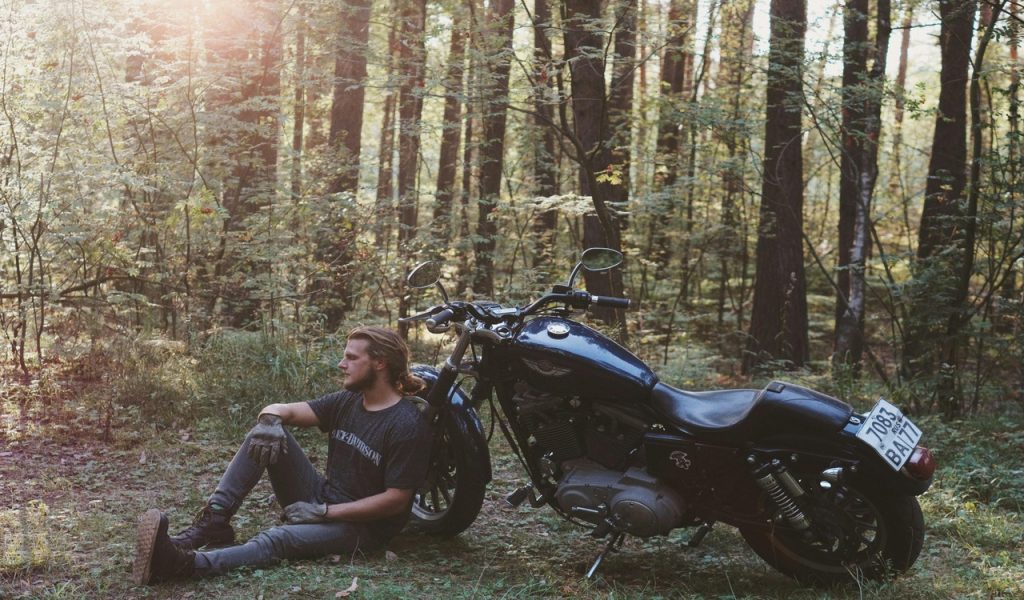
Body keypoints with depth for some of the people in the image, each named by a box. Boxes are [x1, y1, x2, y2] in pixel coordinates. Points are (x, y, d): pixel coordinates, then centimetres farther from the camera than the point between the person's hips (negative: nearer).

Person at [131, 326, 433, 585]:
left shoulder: (408, 426, -18)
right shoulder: (346, 401, 4)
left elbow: (396, 500, -21)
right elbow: (281, 410, 0)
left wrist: (325, 513, -20)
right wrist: (270, 422, -28)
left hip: (361, 525, -7)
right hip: (318, 498, 7)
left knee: (276, 539, -36)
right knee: (265, 433, -11)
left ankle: (185, 563, -55)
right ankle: (213, 523, -22)